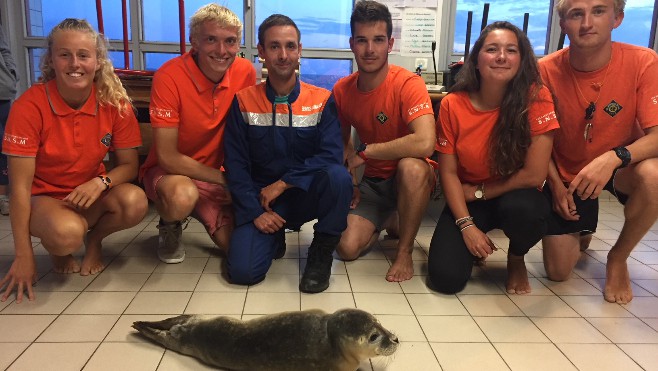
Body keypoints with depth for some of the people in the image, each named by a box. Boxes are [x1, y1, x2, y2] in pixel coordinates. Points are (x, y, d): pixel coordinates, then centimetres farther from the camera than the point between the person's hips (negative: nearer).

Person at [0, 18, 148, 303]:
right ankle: (57, 249, 4)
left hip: (90, 194, 3)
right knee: (67, 232, -36)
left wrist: (101, 182, -28)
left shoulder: (115, 103, -11)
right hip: (43, 197, -2)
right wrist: (24, 256, -17)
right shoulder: (30, 106, -18)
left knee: (135, 202, -30)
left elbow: (129, 165, -4)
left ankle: (94, 239, 4)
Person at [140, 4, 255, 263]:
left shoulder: (245, 72, -10)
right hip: (170, 171, -3)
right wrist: (225, 179, -21)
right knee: (182, 198, -38)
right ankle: (170, 226, 1)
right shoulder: (169, 76, -22)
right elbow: (167, 157, -22)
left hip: (215, 175, 4)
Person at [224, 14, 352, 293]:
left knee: (338, 176, -34)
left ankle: (321, 253, -9)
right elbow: (236, 165, -4)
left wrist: (282, 183, -20)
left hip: (307, 196, 0)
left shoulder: (322, 100, -3)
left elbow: (331, 156, -16)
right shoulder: (244, 101, -1)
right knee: (243, 271, -21)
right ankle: (275, 236, 14)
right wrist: (256, 212, -15)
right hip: (260, 200, 1)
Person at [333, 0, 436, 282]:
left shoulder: (408, 84, -21)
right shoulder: (342, 90, -5)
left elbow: (424, 143, -38)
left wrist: (364, 151, -27)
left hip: (412, 180, -4)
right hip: (372, 182, 4)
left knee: (411, 166, -40)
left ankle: (405, 251, -13)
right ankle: (387, 221, 20)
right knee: (347, 247, -17)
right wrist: (349, 180, -5)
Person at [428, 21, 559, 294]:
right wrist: (466, 224, -17)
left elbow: (534, 175, -20)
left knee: (522, 208, -37)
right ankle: (474, 245, 18)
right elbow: (448, 172, -8)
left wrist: (478, 191, -12)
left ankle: (516, 259, 0)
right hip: (468, 200, 1)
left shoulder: (536, 97, -19)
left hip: (516, 197, 0)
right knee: (446, 278, -18)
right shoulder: (452, 104, -12)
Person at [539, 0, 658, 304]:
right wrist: (556, 184, -14)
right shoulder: (546, 71, -17)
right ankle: (581, 231, 36)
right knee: (558, 272, -3)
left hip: (622, 167, 0)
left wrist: (613, 158, -41)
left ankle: (618, 258, -7)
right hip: (566, 174, 1)